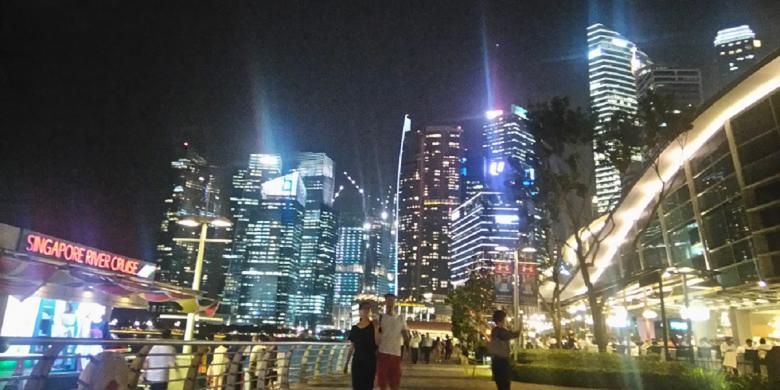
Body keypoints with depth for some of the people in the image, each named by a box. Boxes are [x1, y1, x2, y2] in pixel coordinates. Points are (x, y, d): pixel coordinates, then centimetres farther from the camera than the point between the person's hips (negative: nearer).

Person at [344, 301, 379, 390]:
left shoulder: (373, 325, -2)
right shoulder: (355, 328, 6)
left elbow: (377, 342, -14)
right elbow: (352, 346, 11)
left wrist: (376, 327, -21)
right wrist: (346, 362, 11)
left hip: (370, 360, -3)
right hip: (357, 360, 3)